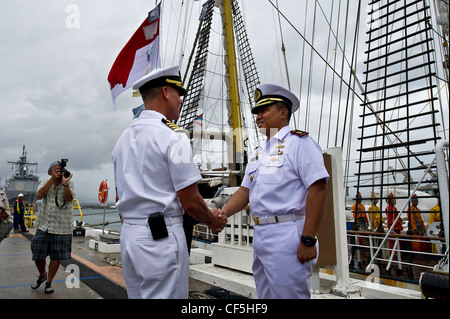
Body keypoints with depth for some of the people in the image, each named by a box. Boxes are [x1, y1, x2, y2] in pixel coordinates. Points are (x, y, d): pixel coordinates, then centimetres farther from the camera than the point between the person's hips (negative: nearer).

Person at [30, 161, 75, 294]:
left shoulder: (69, 184, 0)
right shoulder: (45, 183, 7)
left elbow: (69, 198, -18)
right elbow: (40, 195, -13)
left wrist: (65, 183, -32)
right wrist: (53, 179, -21)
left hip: (61, 228, -2)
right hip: (44, 226, 3)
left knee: (56, 257, 3)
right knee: (38, 256, 9)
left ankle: (48, 283, 22)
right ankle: (42, 275, 38)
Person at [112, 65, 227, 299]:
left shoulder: (123, 138, 12)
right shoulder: (172, 135, -13)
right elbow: (190, 202, -14)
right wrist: (213, 222, 4)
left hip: (128, 235, 9)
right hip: (162, 236, -8)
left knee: (137, 295, 18)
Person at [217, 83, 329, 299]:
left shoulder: (299, 142, -7)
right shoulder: (258, 153, 18)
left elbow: (318, 190, -16)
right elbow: (246, 191, 15)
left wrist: (308, 240, -20)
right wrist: (222, 213, -1)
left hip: (287, 238, -8)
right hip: (260, 236, 8)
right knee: (265, 296, 18)